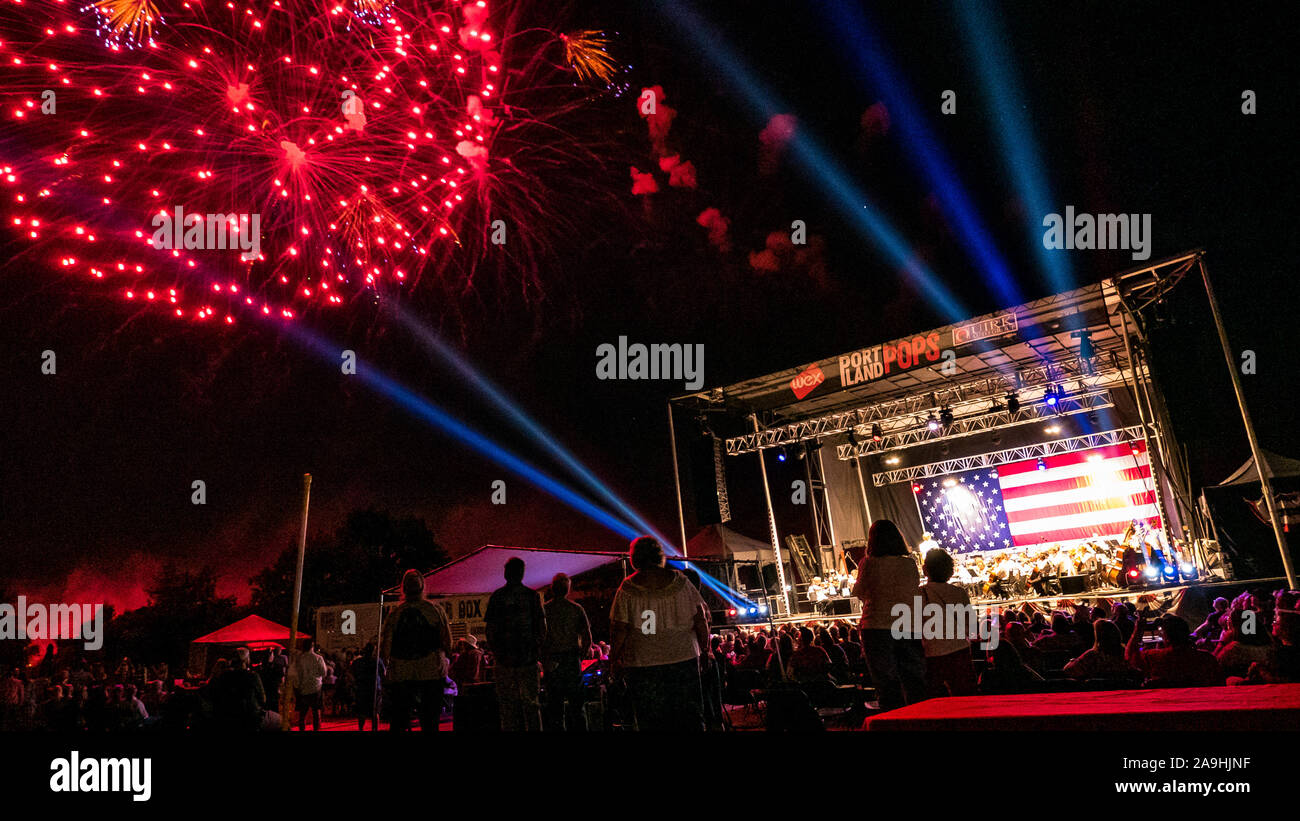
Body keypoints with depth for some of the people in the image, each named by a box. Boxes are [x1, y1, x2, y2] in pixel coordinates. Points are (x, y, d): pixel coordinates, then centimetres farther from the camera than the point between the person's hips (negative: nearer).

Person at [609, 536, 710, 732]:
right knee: (690, 717, 9)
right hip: (684, 658, 2)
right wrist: (703, 650, 15)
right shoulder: (680, 581, 3)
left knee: (652, 722, 5)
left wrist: (615, 659, 6)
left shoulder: (628, 587, -3)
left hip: (643, 663, -2)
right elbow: (701, 619, 4)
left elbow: (620, 629, -5)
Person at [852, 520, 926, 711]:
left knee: (887, 686, 4)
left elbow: (860, 593, 5)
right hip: (908, 629, 3)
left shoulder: (869, 563, -7)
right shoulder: (910, 564, 1)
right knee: (914, 684, 12)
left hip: (877, 629, -3)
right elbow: (915, 592, 14)